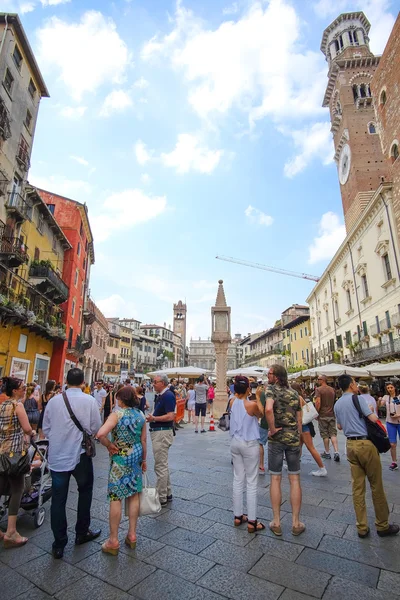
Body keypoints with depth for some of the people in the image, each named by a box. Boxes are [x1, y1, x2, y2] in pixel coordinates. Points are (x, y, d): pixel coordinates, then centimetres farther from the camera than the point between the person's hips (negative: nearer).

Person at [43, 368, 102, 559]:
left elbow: (46, 428, 5)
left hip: (57, 455, 2)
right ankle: (82, 533, 34)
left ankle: (59, 545, 19)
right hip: (80, 454, -2)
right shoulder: (89, 401, -13)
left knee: (58, 499, 12)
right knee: (85, 492, 20)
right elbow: (96, 428, -7)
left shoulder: (54, 400, -4)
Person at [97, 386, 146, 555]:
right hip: (136, 457, 5)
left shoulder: (117, 414, -17)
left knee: (116, 497, 7)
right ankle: (132, 535, 28)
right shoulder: (140, 415, -1)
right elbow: (143, 440, 6)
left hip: (120, 458, -5)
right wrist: (144, 459, 16)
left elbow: (101, 434, -30)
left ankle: (113, 541, 19)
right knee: (133, 495, 15)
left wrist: (109, 445, -12)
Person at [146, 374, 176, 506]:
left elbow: (170, 416, -26)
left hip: (162, 433, -11)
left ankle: (161, 498, 11)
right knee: (163, 465, 19)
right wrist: (151, 418, 10)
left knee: (160, 466, -1)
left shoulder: (168, 396, -18)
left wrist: (154, 419, -28)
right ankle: (167, 494, 32)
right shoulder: (159, 396, 12)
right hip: (157, 432, 11)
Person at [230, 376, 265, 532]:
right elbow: (260, 415, 0)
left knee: (238, 480, 16)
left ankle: (237, 516, 27)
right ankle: (252, 522, 15)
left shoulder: (233, 402, -5)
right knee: (251, 483, 6)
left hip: (235, 443, 6)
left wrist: (239, 391, 9)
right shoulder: (252, 404, -20)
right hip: (249, 444, -6)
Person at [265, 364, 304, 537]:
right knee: (294, 479, 12)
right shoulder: (294, 393, 6)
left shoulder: (271, 389, -11)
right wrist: (297, 437, 18)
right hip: (293, 438, 4)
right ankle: (296, 523, 21)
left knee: (275, 479, 8)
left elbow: (268, 409, -31)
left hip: (276, 439, -4)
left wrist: (272, 429, -18)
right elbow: (299, 420, 10)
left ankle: (276, 522, 18)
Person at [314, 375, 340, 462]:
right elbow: (334, 401, 14)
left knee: (325, 435, 6)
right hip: (332, 415, 5)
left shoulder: (318, 389, -12)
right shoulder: (332, 389, 8)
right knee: (333, 434, 7)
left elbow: (318, 403, -19)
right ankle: (336, 452, -4)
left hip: (323, 415, -5)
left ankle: (327, 453, 15)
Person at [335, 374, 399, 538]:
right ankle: (382, 526, 23)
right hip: (365, 444, -6)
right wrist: (371, 411, 5)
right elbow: (373, 418, -16)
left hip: (350, 445, 6)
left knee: (357, 487, 10)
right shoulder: (358, 399, -12)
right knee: (376, 486, 10)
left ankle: (362, 528, 16)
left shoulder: (337, 404, 8)